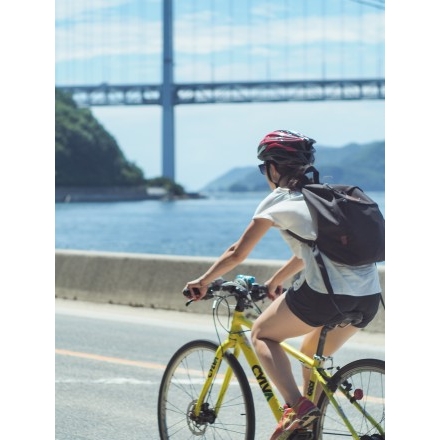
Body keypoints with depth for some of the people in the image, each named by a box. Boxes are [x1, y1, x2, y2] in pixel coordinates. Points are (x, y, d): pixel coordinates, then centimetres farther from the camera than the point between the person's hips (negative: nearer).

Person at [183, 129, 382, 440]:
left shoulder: (279, 201, 7)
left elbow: (237, 254, 13)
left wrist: (203, 282, 27)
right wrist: (275, 282, 50)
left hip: (326, 292, -7)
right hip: (370, 296, 7)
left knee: (263, 333, 14)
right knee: (313, 356, 27)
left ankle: (296, 406, -5)